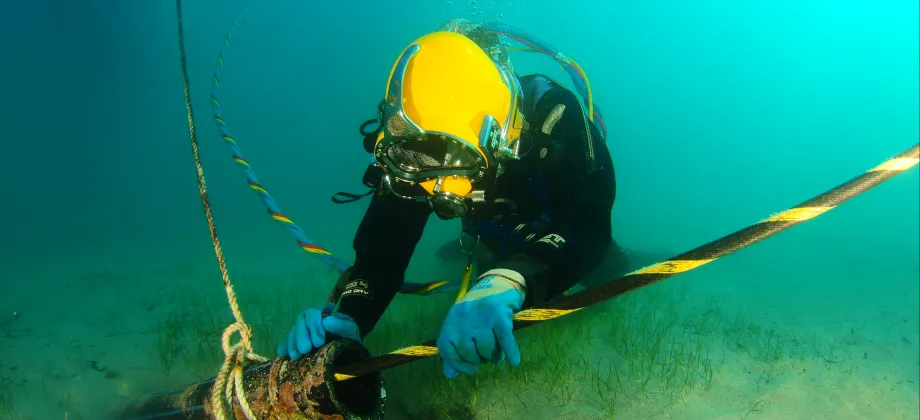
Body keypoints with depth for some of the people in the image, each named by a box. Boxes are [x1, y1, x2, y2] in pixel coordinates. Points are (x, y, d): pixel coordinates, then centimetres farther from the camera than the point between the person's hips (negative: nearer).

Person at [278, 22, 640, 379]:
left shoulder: (551, 117, -44)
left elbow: (589, 228, -53)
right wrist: (349, 317, -50)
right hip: (502, 240, 2)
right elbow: (384, 240, -32)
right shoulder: (413, 147, -34)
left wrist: (513, 280, -72)